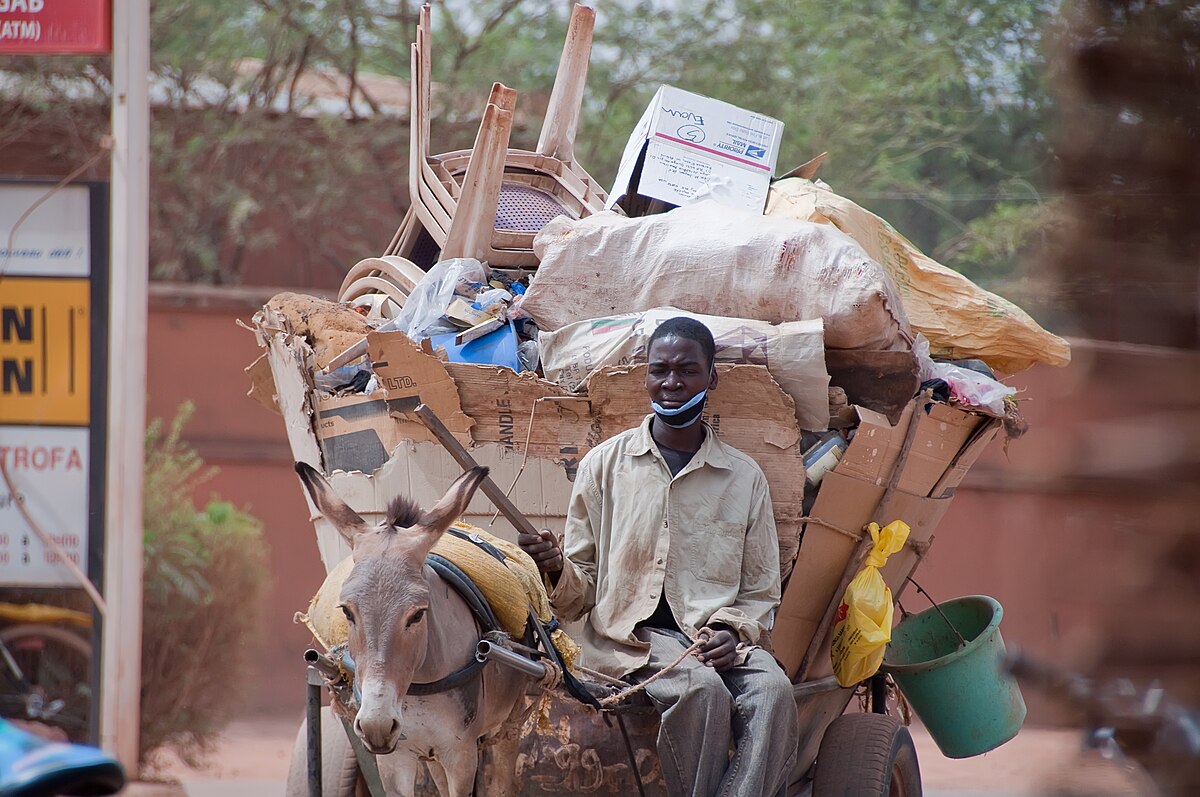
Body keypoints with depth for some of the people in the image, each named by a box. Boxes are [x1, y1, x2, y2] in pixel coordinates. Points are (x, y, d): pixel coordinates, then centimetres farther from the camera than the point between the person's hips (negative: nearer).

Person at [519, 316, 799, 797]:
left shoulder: (744, 478, 14)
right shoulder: (605, 464, 11)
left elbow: (761, 590, 15)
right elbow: (581, 591, 11)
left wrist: (733, 631, -8)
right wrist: (554, 570, -14)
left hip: (718, 636, 2)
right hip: (631, 636, -2)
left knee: (773, 692, -31)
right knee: (702, 689, -34)